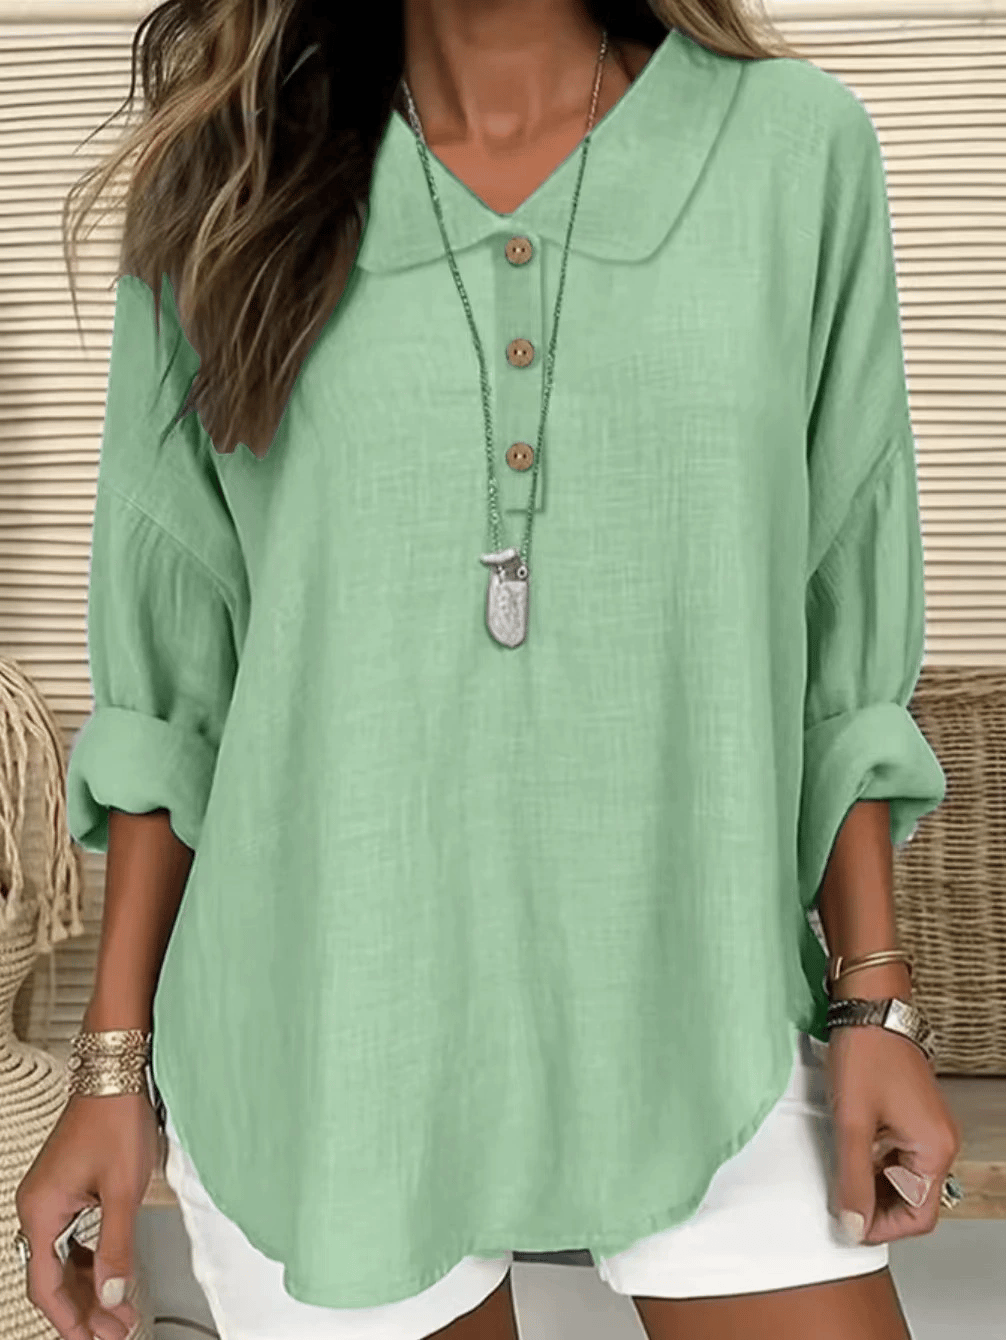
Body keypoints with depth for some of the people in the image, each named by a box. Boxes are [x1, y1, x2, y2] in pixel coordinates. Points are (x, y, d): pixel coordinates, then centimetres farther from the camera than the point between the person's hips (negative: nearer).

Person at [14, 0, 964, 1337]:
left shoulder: (796, 144, -1)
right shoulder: (223, 182, 0)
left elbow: (843, 633, 3)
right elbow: (172, 670, 2)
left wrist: (876, 1000, 1)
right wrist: (118, 1061, 3)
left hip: (696, 1014, 1)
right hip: (322, 1043, 0)